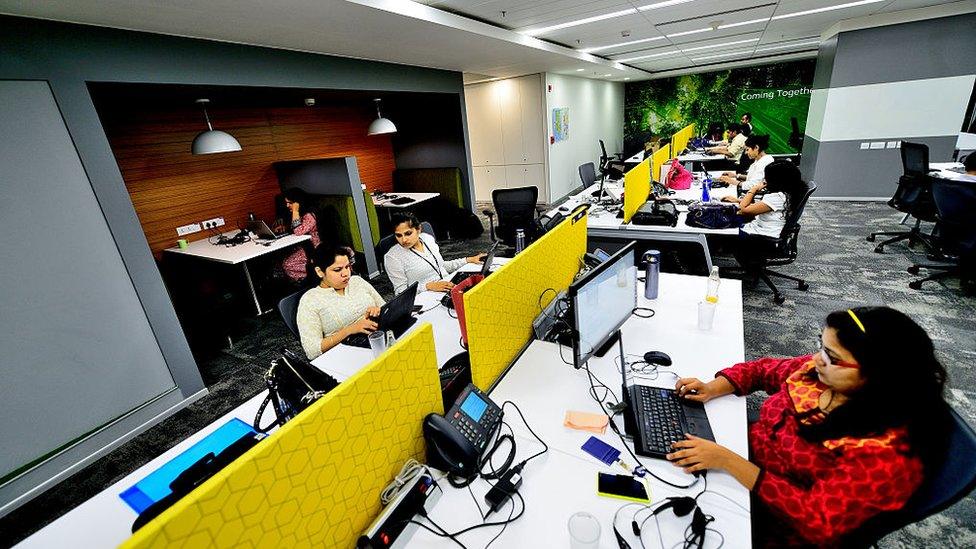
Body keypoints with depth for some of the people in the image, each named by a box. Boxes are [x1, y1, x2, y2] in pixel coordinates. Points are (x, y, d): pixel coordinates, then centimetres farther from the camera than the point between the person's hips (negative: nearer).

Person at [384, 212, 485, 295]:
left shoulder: (427, 238, 10)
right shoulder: (392, 257, -8)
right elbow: (400, 291, -10)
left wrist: (469, 260, 16)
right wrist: (428, 286, -23)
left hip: (451, 289, 7)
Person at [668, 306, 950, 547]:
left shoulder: (888, 452, -29)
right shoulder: (825, 372, -10)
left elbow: (817, 521, -28)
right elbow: (764, 369, 8)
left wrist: (728, 461, -34)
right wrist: (715, 387, -9)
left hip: (776, 524, -6)